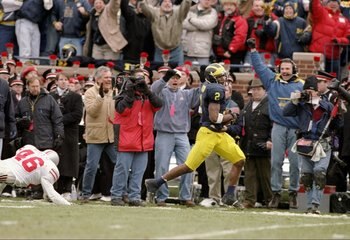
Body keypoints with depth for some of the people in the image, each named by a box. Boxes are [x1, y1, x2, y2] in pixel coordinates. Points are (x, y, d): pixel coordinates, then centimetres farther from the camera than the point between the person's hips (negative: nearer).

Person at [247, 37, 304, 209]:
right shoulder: (273, 81, 9)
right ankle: (276, 193, 3)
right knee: (276, 161, -1)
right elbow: (260, 67, 16)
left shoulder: (301, 85, 3)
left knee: (295, 162, -1)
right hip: (278, 127, 1)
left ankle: (293, 193, 8)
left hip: (296, 129, -1)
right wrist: (253, 50, 16)